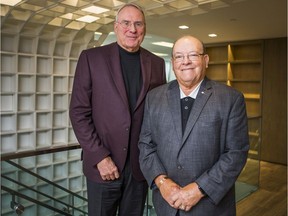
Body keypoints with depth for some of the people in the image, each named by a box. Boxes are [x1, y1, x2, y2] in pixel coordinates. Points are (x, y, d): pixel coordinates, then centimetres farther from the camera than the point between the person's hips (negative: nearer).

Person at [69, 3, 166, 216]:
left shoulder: (157, 63, 5)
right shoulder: (91, 57, -3)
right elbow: (79, 112, -6)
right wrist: (100, 157, -11)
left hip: (141, 164, 2)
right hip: (102, 164, -2)